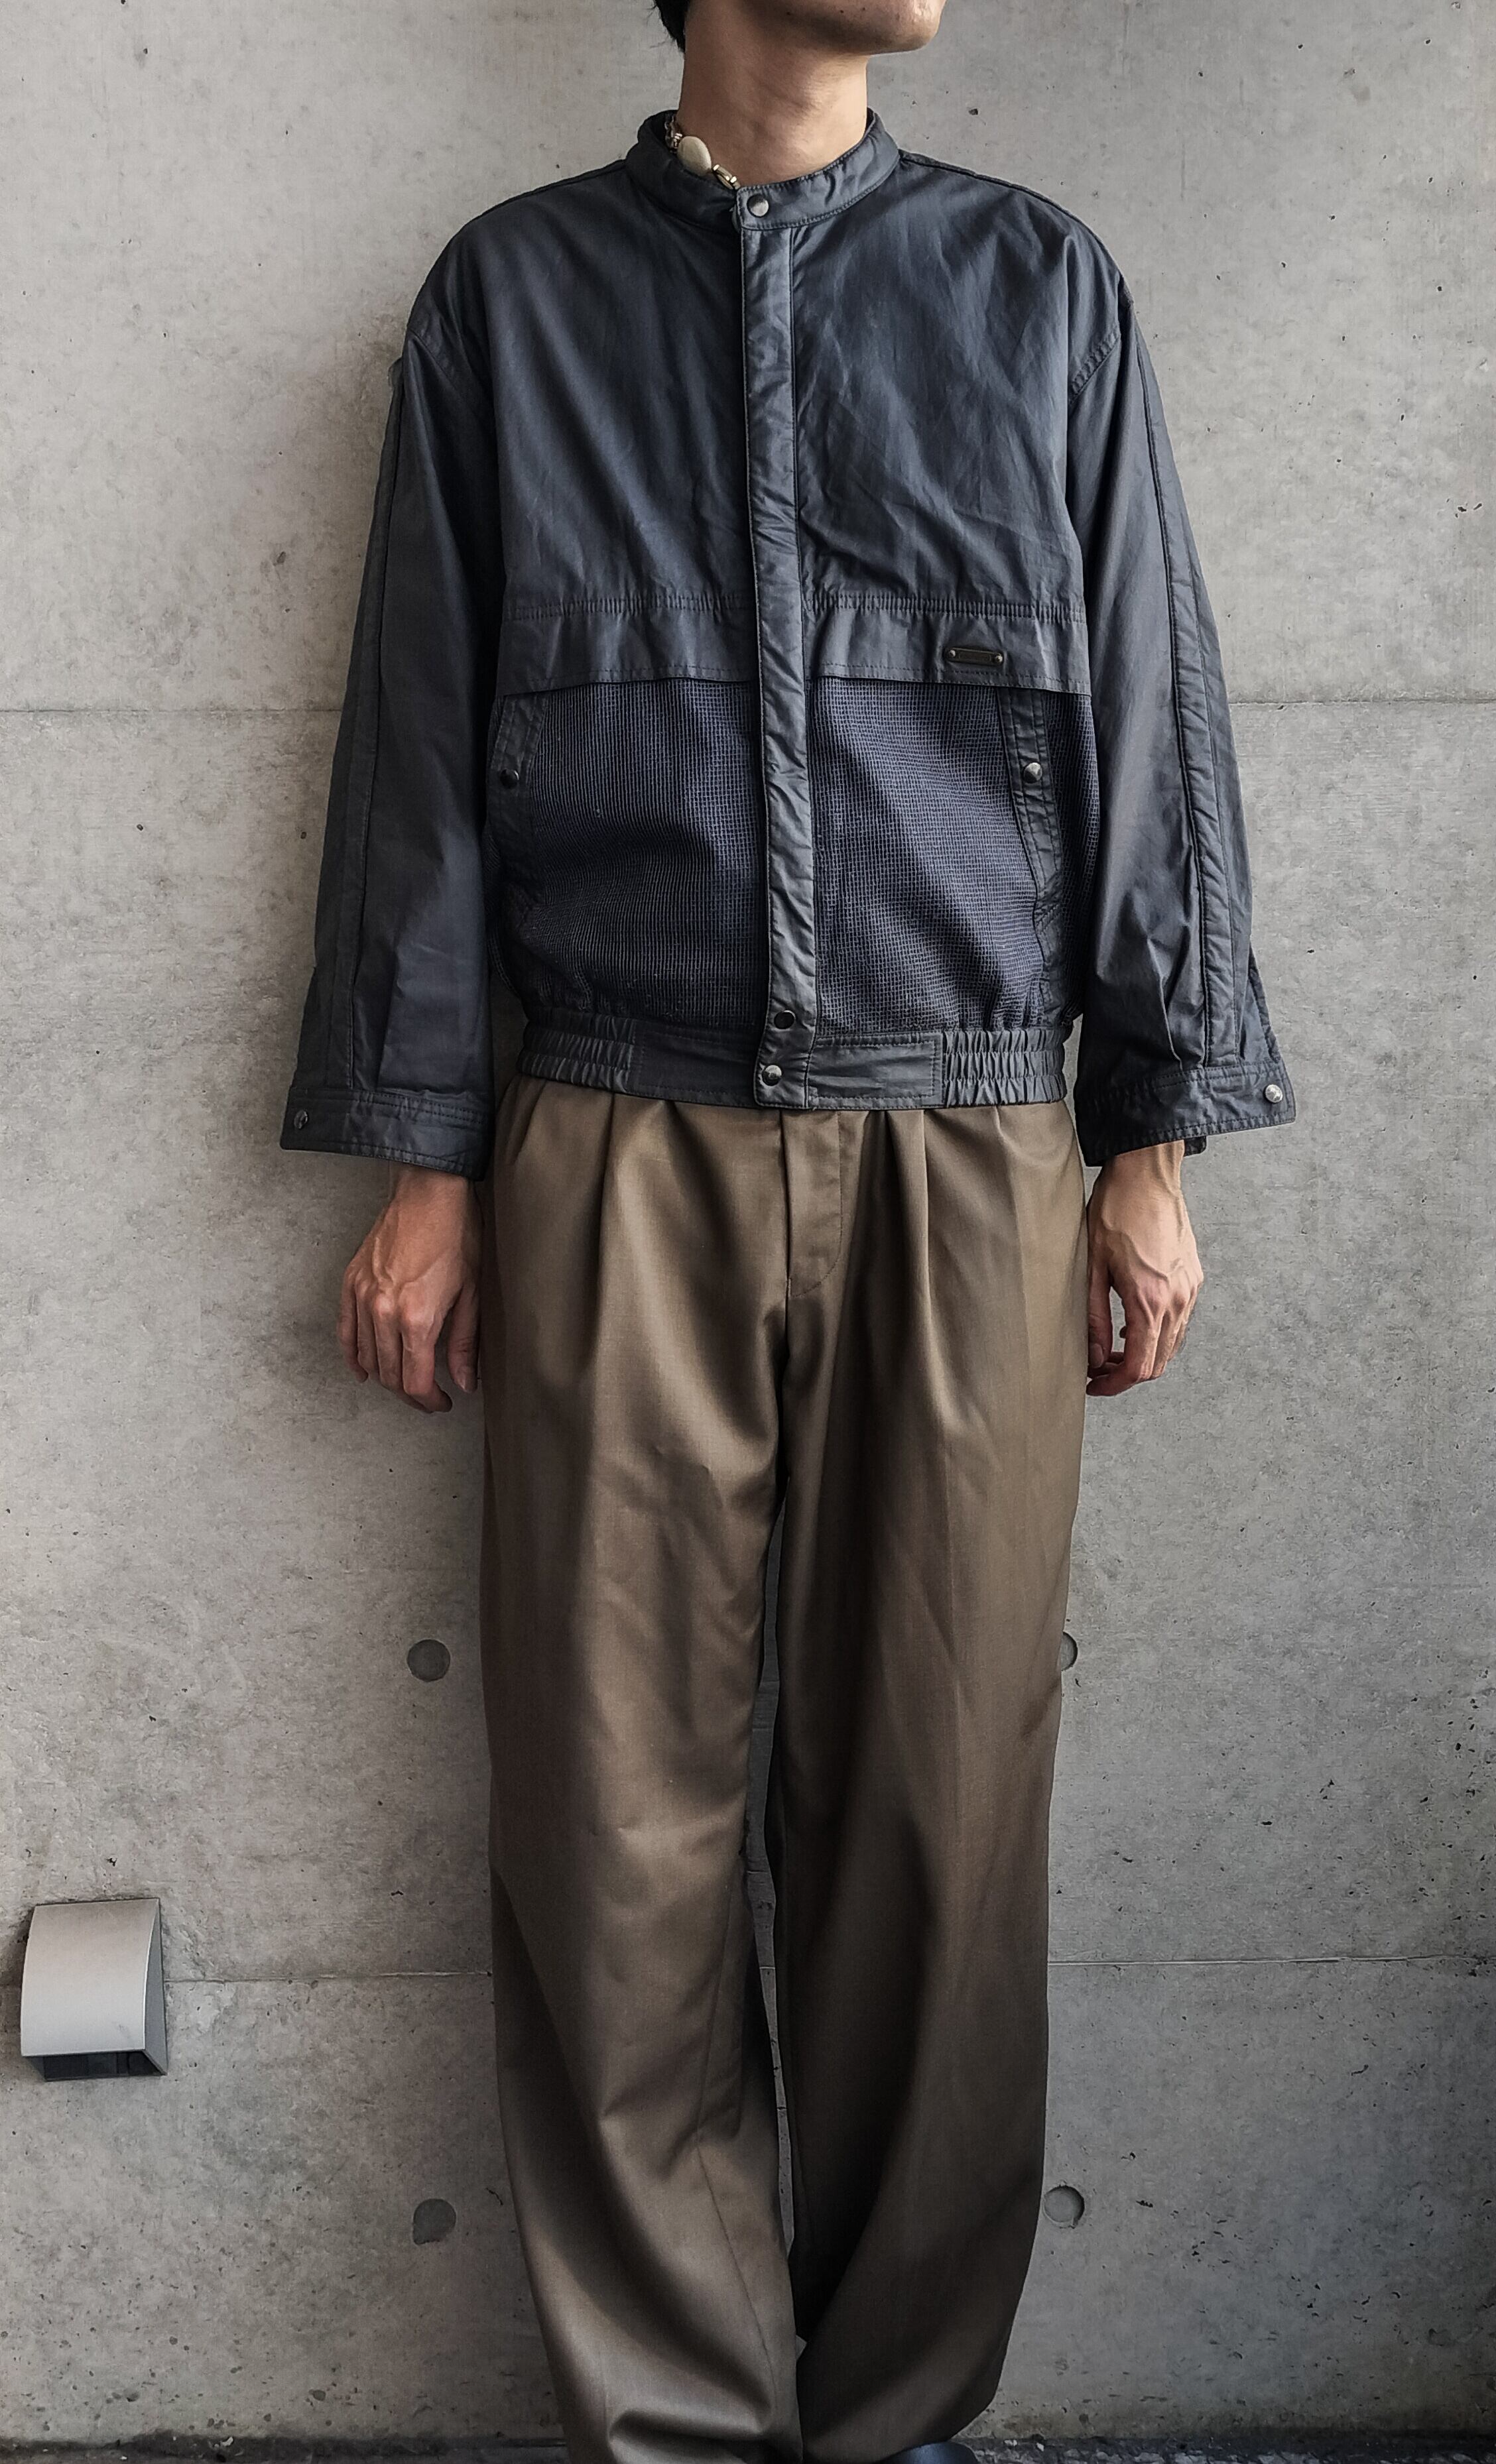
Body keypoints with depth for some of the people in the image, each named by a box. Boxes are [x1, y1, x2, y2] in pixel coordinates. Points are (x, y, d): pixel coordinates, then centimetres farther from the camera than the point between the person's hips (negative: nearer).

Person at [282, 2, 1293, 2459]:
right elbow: (423, 749, 8)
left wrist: (1156, 1142, 4)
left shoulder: (1044, 288, 13)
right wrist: (425, 1164, 4)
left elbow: (1151, 719, 10)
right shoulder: (509, 292, 10)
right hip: (617, 1158, 0)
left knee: (938, 1808, 4)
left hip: (967, 1161, 1)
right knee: (617, 1816, 2)